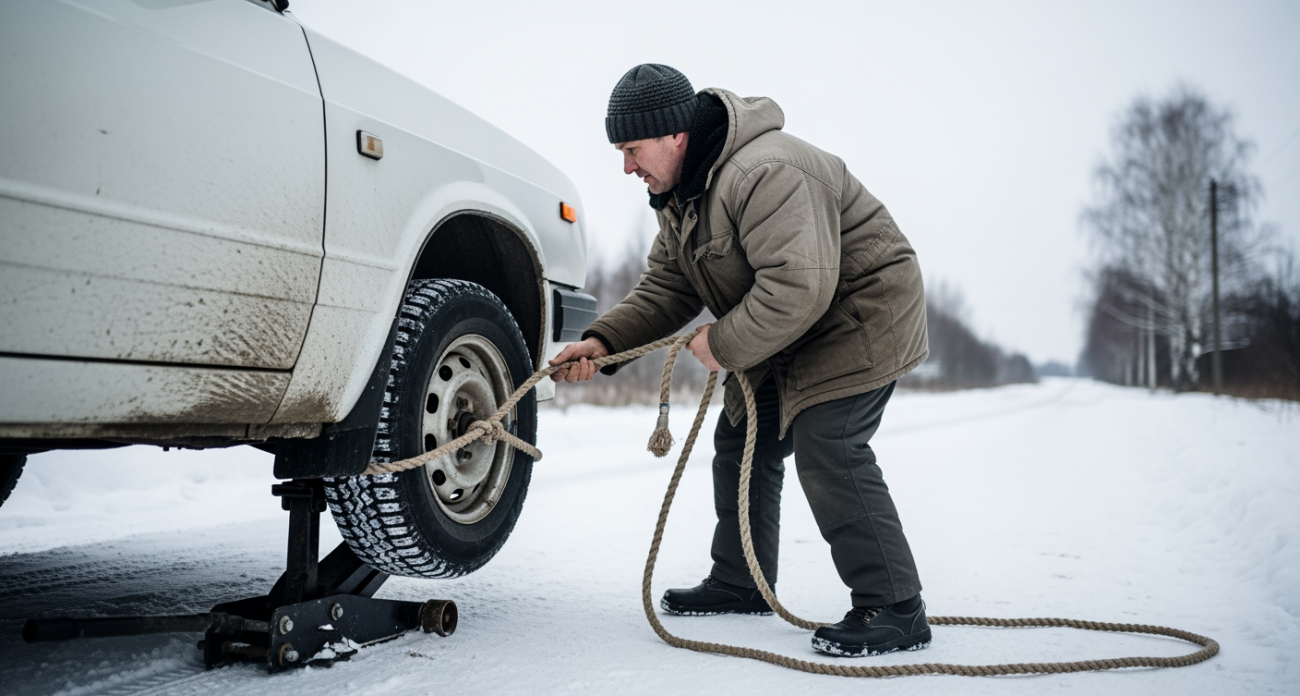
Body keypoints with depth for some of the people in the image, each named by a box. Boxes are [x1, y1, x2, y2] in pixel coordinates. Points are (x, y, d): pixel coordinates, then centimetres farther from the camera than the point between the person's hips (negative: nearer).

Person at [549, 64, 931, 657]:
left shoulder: (764, 173, -31)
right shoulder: (681, 191, 4)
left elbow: (799, 287, -37)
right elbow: (666, 285, 4)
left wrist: (724, 345, -25)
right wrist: (603, 341, -10)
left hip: (862, 313, -10)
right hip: (785, 336, 10)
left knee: (826, 449, -20)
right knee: (742, 442, 12)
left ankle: (893, 610, -11)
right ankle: (739, 583, 26)